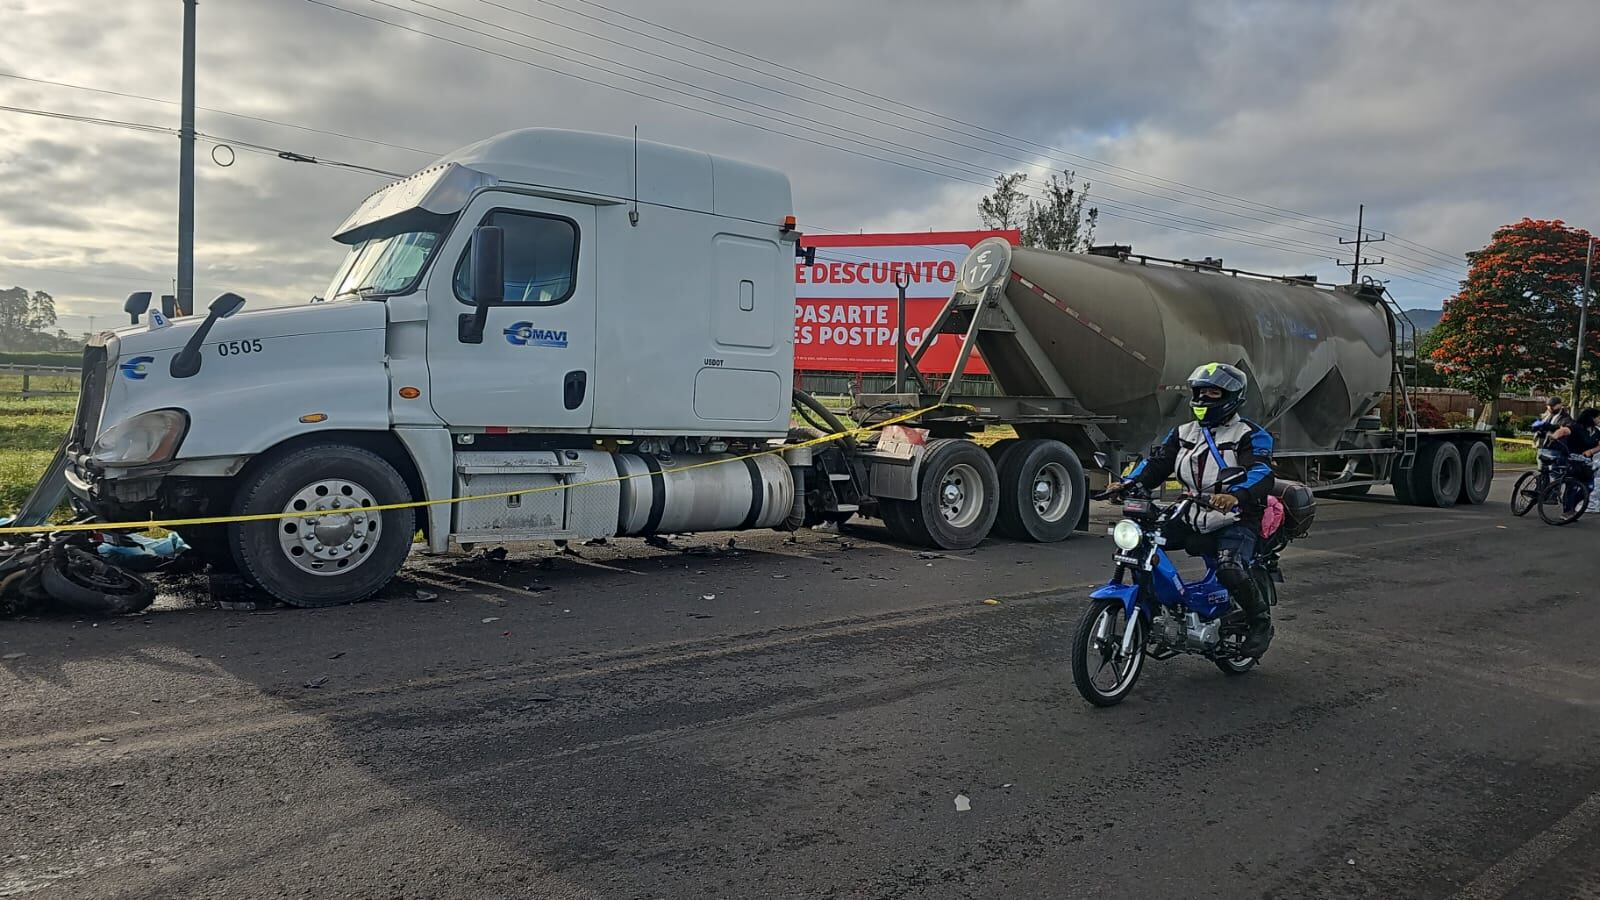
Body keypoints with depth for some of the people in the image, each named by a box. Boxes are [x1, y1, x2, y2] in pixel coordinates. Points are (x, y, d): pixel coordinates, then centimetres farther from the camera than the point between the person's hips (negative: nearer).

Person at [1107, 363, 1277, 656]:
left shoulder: (1250, 435, -7)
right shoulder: (1183, 433, 13)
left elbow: (1261, 474, -23)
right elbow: (1157, 462, 5)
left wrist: (1236, 495, -46)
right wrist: (1129, 483, -15)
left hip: (1236, 519, -6)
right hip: (1193, 518, 6)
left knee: (1229, 571, -32)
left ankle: (1261, 621, -1)